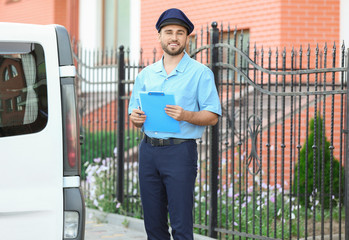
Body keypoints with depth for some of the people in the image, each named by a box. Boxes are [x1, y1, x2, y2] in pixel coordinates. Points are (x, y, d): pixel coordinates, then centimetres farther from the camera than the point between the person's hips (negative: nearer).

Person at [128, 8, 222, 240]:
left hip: (180, 151, -5)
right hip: (149, 149, 5)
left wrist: (185, 115, -22)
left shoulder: (200, 73, 1)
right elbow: (135, 112, 18)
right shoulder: (147, 74, 16)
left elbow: (212, 116, -4)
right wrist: (136, 118, -6)